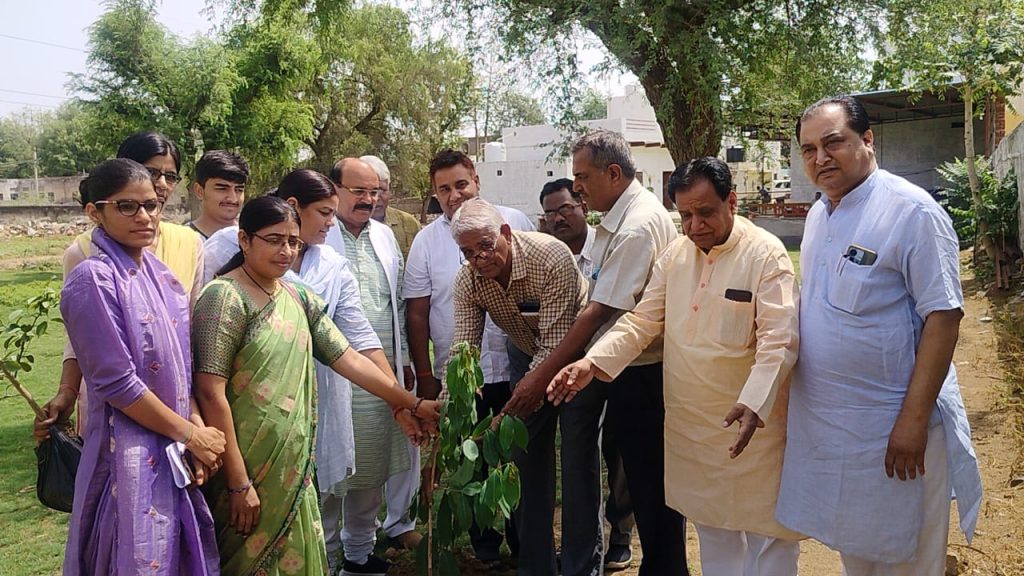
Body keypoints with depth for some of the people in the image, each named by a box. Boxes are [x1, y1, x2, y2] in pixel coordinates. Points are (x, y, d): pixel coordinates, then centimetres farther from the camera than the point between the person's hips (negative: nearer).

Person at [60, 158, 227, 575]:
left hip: (174, 450, 7)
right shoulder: (93, 280, -15)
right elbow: (117, 384, -18)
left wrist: (197, 430, -2)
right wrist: (191, 434, -12)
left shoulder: (161, 275, 7)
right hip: (128, 453, -7)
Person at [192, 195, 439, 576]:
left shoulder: (299, 300, 8)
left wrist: (409, 403, 6)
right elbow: (210, 392, -18)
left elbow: (348, 358, 9)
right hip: (244, 470, -6)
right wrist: (238, 482, -19)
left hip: (291, 470, 6)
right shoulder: (225, 297, -14)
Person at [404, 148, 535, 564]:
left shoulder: (514, 222, -1)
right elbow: (417, 314, 1)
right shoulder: (426, 241, 0)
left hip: (515, 366, 0)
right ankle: (484, 545, 31)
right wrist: (424, 376, 0)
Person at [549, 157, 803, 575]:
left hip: (752, 421, -5)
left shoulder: (766, 254, -12)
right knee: (711, 527, 19)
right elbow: (642, 321, 4)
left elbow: (779, 341, -19)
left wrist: (753, 404, -34)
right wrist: (591, 363, -12)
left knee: (766, 531, 7)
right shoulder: (674, 255, 5)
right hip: (690, 423, 5)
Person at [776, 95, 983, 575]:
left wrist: (914, 419, -22)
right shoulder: (818, 215, 8)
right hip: (823, 422, 7)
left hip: (890, 427, -6)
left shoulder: (912, 212, -15)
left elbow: (943, 316, -18)